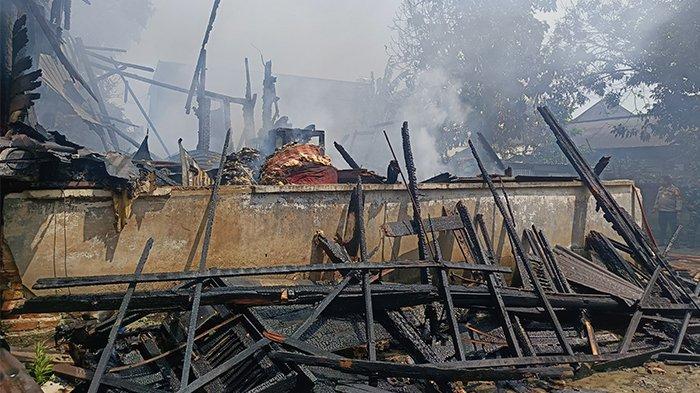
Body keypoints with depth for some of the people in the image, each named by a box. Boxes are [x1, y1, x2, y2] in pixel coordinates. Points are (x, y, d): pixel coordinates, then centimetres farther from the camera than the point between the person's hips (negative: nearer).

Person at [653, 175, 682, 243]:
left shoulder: (675, 190, -8)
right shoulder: (660, 189, 11)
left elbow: (678, 200, -9)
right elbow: (657, 199, 19)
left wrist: (677, 209, -16)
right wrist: (655, 207, 16)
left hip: (671, 212, -6)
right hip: (661, 212, 6)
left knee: (673, 227, -1)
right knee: (662, 228, 12)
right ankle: (662, 241, 21)